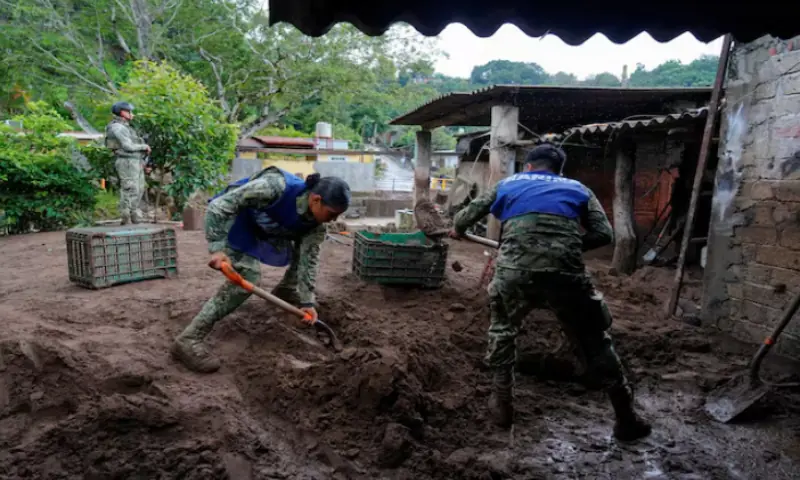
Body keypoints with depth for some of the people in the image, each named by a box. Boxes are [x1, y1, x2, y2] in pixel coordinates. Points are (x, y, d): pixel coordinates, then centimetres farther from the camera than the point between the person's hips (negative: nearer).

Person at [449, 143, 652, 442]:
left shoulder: (508, 184, 25)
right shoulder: (577, 189, 24)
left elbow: (464, 217, 30)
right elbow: (603, 234, 13)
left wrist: (457, 230, 52)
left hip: (515, 272, 0)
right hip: (566, 274, 0)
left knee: (503, 329, 28)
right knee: (595, 341, 20)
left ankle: (501, 403, 32)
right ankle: (627, 419, 30)